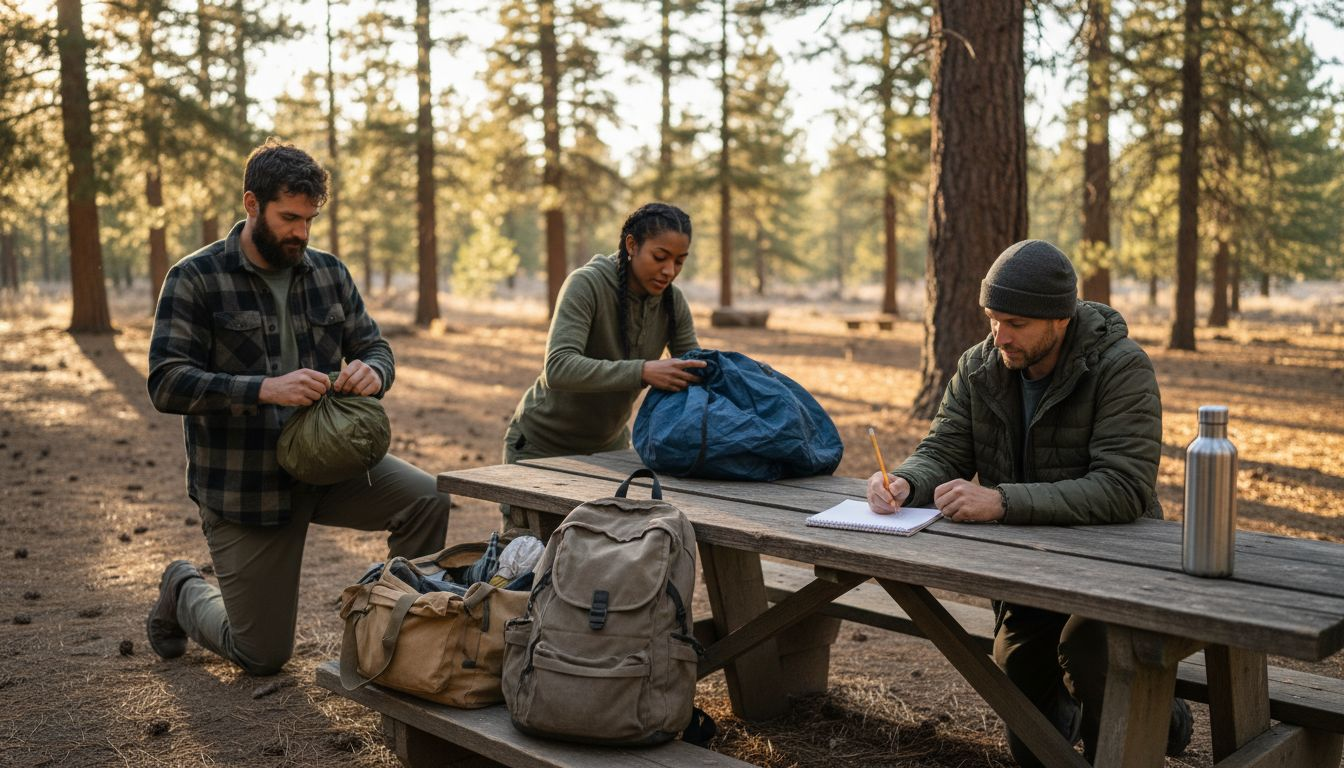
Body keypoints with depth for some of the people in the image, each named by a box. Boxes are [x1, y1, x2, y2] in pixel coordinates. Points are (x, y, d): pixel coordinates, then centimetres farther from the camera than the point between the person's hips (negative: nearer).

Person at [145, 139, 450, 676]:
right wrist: (266, 390, -33)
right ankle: (183, 592, 38)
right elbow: (166, 383, -19)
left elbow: (374, 346, 7)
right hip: (243, 484, -4)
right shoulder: (195, 279, -10)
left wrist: (372, 371, -19)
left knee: (426, 499, -23)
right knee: (263, 656, 6)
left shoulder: (328, 273, 4)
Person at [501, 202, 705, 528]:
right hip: (542, 443, -5)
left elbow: (694, 371, -5)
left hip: (608, 442, 5)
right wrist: (642, 372, -47)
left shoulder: (673, 301, -8)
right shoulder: (586, 284, -24)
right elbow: (558, 367, -37)